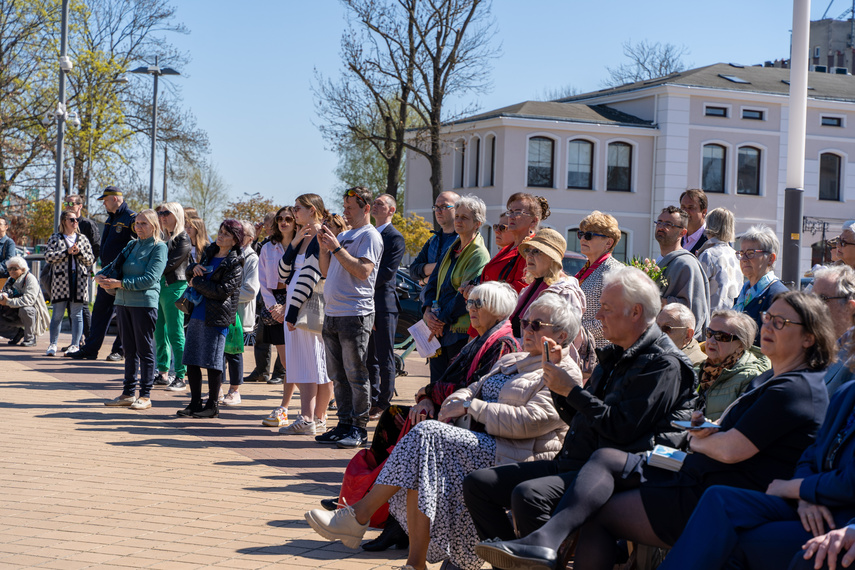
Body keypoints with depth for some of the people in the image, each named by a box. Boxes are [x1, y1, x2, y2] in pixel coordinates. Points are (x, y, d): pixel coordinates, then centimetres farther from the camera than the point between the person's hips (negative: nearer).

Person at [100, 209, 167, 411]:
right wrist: (100, 276, -3)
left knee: (145, 349, -2)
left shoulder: (159, 247, -5)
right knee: (129, 349, 11)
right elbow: (114, 265, 19)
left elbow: (149, 279, -14)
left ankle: (145, 396, 2)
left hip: (144, 302, -7)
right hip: (123, 301, 7)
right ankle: (128, 393, 16)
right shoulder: (132, 245, 16)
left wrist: (120, 283, -17)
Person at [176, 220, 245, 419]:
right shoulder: (210, 253, 16)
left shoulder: (235, 264, -7)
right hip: (197, 314, 8)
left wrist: (196, 283, -9)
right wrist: (194, 268, 3)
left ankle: (213, 405, 7)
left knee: (212, 361, -3)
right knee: (191, 360, 8)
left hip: (216, 318, -7)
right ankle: (195, 402, 17)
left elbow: (223, 290, -17)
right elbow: (190, 269, 28)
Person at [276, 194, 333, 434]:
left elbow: (311, 275, -16)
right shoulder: (302, 239, 18)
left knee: (315, 363, -7)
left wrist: (294, 311, -18)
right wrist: (294, 243, 3)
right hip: (294, 306, 8)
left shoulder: (322, 238, -10)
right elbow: (283, 273, 14)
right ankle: (309, 418, 4)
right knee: (301, 363, 4)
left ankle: (316, 418, -8)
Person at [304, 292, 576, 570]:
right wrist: (457, 400, -1)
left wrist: (471, 407, -11)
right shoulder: (511, 361, 26)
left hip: (509, 457, -8)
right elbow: (474, 389, 24)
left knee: (427, 433, -25)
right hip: (476, 443, 8)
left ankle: (359, 515, -21)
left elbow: (526, 421, -16)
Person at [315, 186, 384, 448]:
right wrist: (323, 246, 6)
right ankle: (344, 424, 17)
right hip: (332, 314, 8)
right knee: (338, 375, 10)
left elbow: (363, 271, -18)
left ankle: (359, 429, -1)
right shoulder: (342, 235, 19)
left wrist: (336, 248, -15)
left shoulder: (370, 236, -5)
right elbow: (326, 271, 20)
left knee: (356, 375, -5)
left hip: (355, 314, -8)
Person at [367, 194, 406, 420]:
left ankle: (384, 404, 3)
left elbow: (387, 272, -14)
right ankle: (372, 401, 17)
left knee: (385, 358, -2)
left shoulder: (395, 237, -6)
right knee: (369, 357, 10)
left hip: (384, 302, -8)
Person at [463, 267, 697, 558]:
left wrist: (571, 390, -12)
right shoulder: (615, 355, 19)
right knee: (477, 484, 2)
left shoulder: (663, 364, -10)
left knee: (528, 494, -34)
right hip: (570, 463, 10)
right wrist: (558, 380, 7)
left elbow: (622, 429, -19)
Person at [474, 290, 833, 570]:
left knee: (597, 512, -10)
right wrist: (705, 431, 1)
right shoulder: (769, 379, 20)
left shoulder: (797, 389, -14)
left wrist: (698, 442, 2)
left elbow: (731, 450, -19)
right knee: (606, 459, -2)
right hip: (697, 481, 10)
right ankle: (547, 540, -16)